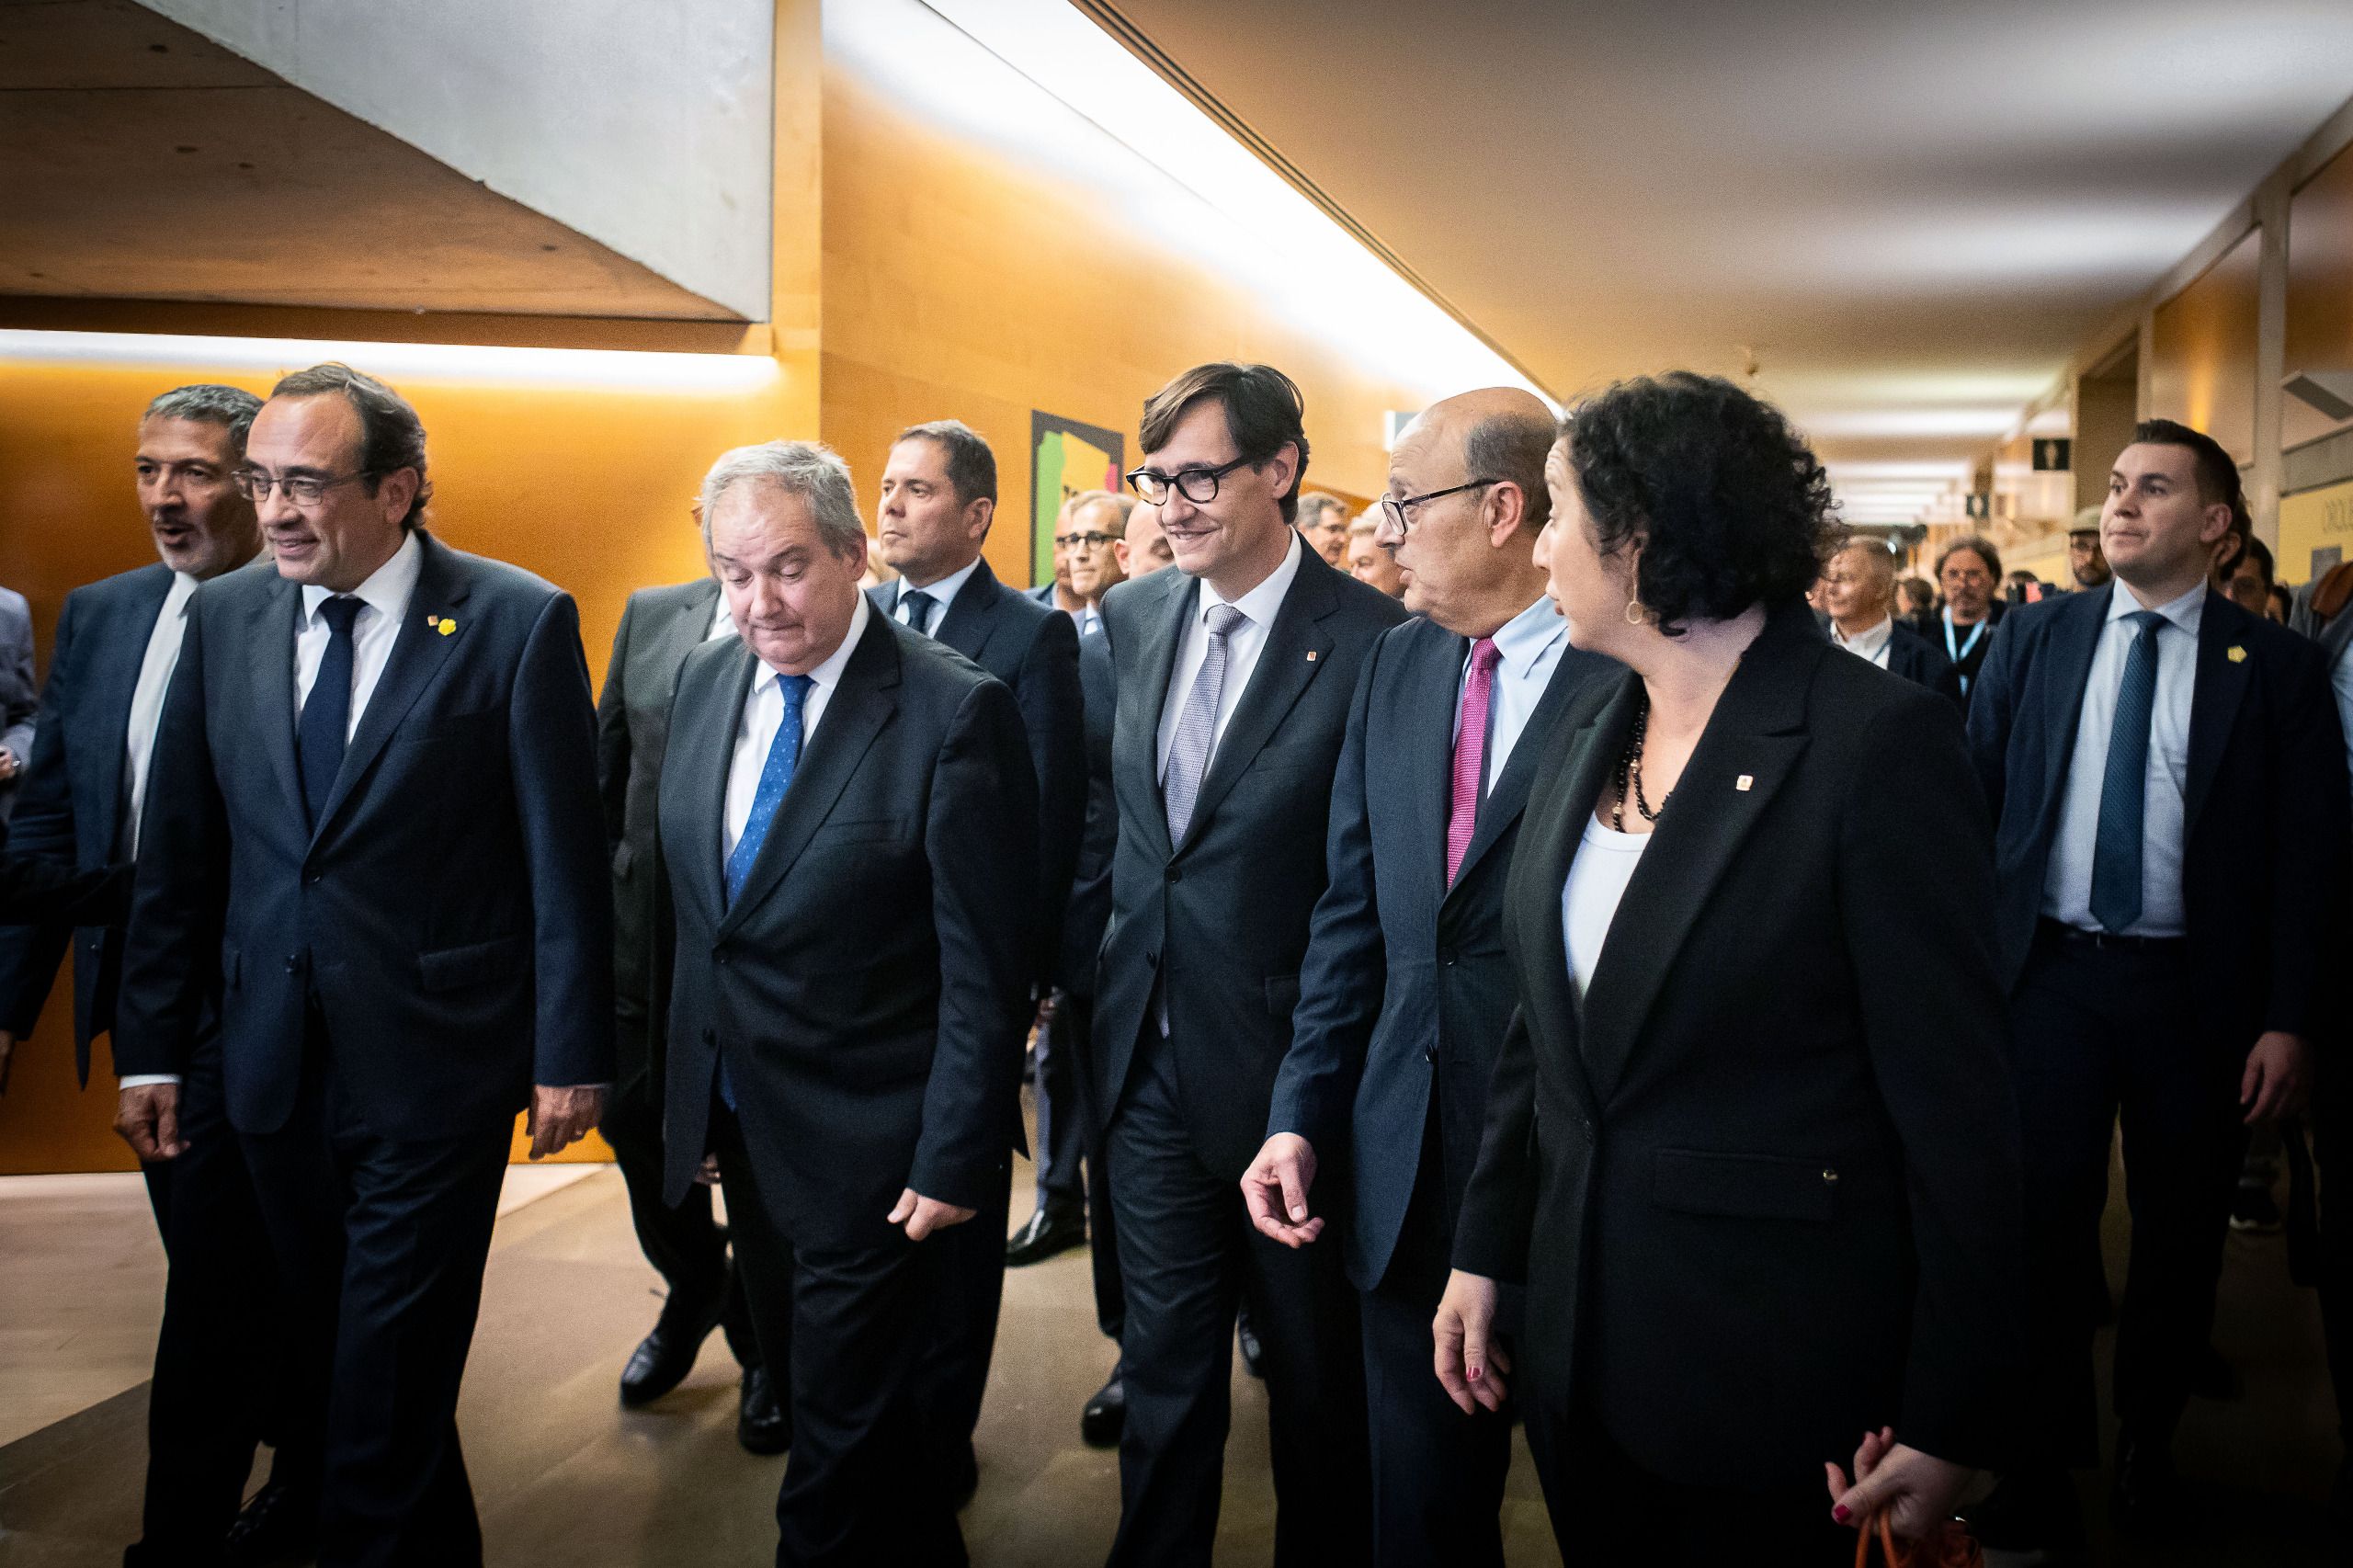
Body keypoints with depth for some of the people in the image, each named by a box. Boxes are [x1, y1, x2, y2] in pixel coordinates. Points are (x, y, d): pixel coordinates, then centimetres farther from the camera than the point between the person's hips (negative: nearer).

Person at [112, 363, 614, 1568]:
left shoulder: (518, 623, -9)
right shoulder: (224, 618, 5)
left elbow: (565, 859, -7)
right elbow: (177, 855, 9)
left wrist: (571, 1054, -6)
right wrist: (150, 1049, 8)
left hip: (433, 1063, -5)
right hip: (274, 1062, 5)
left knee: (386, 1384, 2)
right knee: (321, 1353, 15)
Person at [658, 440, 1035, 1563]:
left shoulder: (957, 711, -18)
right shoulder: (705, 680, 3)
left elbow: (986, 965, -17)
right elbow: (685, 899, 11)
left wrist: (957, 1156, -16)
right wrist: (686, 1087, 11)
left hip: (868, 1143, -7)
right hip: (735, 1123, 7)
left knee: (841, 1438, 4)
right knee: (803, 1377, 23)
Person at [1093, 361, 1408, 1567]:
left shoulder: (1371, 641, -15)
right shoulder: (1133, 617, 4)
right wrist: (1090, 972, 9)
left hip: (1287, 1064, -4)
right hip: (1151, 1060, 5)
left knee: (1316, 1370, 16)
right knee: (1162, 1363, 18)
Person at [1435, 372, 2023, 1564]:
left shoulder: (1880, 739, -17)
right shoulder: (1588, 729, 4)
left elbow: (1955, 1100, -15)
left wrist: (1951, 1422, -13)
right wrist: (1483, 1249, 10)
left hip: (1779, 1366, -6)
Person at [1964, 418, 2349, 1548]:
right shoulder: (2034, 641, 5)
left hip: (2196, 989, 0)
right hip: (2049, 974, 1)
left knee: (2181, 1233, 12)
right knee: (2038, 1221, 2)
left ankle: (2148, 1443, 34)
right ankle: (2042, 1465, 18)